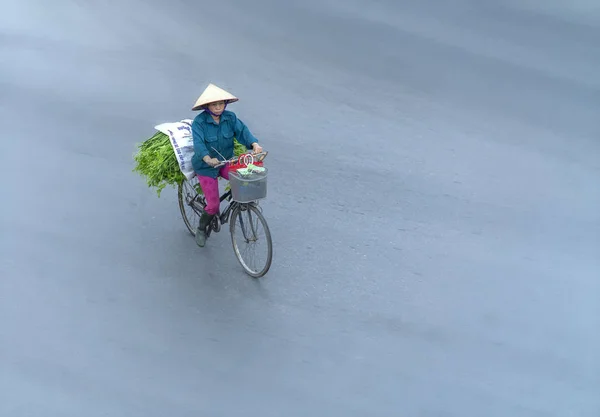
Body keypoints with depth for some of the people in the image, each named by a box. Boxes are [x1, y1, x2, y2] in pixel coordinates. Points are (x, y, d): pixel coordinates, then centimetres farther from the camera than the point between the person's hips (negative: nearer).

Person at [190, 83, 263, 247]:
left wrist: (254, 144, -37)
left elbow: (242, 130, -17)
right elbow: (198, 143, -30)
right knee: (214, 205, -3)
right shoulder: (199, 121, -18)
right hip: (206, 166, -3)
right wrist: (208, 159, -49)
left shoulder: (230, 117, -6)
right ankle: (201, 229, 26)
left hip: (226, 162, 4)